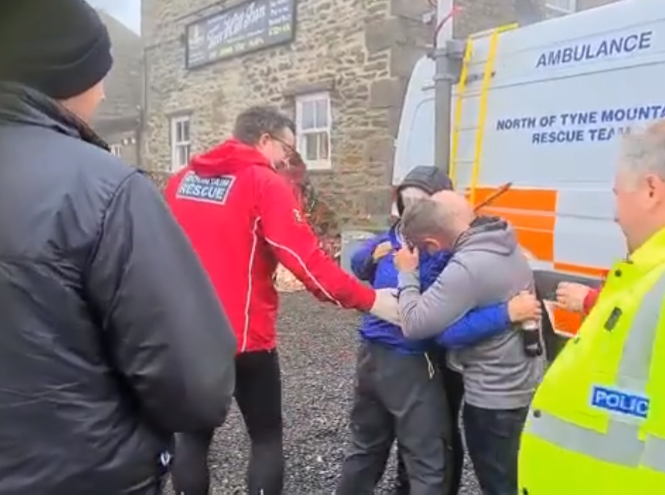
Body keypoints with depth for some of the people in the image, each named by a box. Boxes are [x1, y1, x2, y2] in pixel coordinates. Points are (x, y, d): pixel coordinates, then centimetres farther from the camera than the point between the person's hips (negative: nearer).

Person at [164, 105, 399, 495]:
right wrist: (368, 299, -11)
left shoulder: (183, 181, 10)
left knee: (194, 434, 18)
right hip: (244, 335, -6)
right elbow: (305, 257, -17)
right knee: (266, 437, 11)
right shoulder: (264, 183, -11)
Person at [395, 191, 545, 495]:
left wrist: (407, 273, -15)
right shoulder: (503, 244, 1)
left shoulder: (468, 266, -29)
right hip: (522, 383, 9)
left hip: (495, 395, -9)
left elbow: (414, 325, -28)